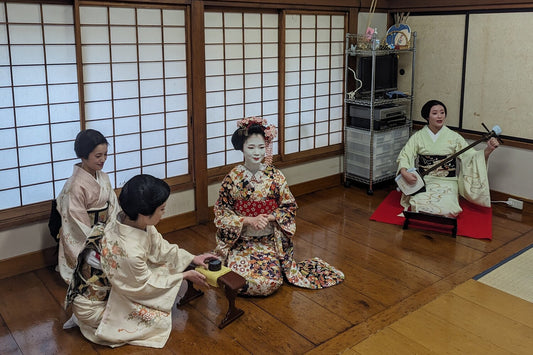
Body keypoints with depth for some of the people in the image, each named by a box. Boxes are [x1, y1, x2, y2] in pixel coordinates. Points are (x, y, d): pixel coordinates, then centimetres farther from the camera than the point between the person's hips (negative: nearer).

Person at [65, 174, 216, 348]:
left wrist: (192, 258, 1)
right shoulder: (129, 252, -41)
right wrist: (185, 275, -11)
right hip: (94, 305, -7)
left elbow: (159, 246, 1)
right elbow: (144, 286, -20)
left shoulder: (133, 220, -19)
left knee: (179, 286, 4)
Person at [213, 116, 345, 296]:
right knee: (243, 281, -19)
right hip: (241, 241, 0)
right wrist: (249, 221, -17)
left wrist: (270, 218, -16)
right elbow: (221, 211, -3)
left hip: (270, 241, 1)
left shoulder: (275, 175, -3)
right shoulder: (233, 177, -6)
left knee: (271, 282, -16)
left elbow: (290, 206, 3)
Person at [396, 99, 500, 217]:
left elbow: (471, 157, 0)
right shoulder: (418, 136, 4)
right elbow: (404, 155, 1)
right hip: (423, 180, 0)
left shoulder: (453, 137, 3)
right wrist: (404, 172, -19)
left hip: (447, 182, 0)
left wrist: (488, 150, -19)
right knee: (419, 206, -28)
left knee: (446, 210, -25)